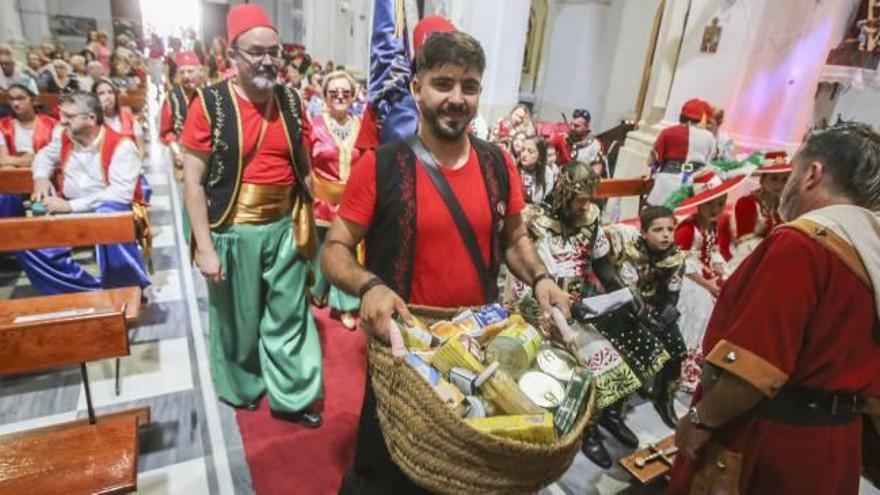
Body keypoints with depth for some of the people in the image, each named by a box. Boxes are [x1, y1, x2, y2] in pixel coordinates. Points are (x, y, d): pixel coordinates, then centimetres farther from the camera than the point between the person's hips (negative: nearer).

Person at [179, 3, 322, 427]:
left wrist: (307, 222, 7)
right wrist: (205, 246, -13)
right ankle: (241, 387, 39)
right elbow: (192, 183, -10)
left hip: (284, 227, 3)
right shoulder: (209, 105, -10)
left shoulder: (291, 102, 3)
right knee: (239, 318, 14)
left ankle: (291, 396, 27)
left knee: (289, 316, 11)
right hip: (233, 232, -3)